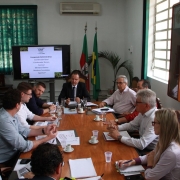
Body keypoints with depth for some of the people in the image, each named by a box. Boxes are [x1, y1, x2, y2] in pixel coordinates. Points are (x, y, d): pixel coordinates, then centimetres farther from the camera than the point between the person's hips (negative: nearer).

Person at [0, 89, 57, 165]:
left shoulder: (11, 114, -2)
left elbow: (23, 131, 8)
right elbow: (24, 146, -27)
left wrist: (43, 131, -4)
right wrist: (47, 138, -17)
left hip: (14, 153, 8)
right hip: (6, 161, -8)